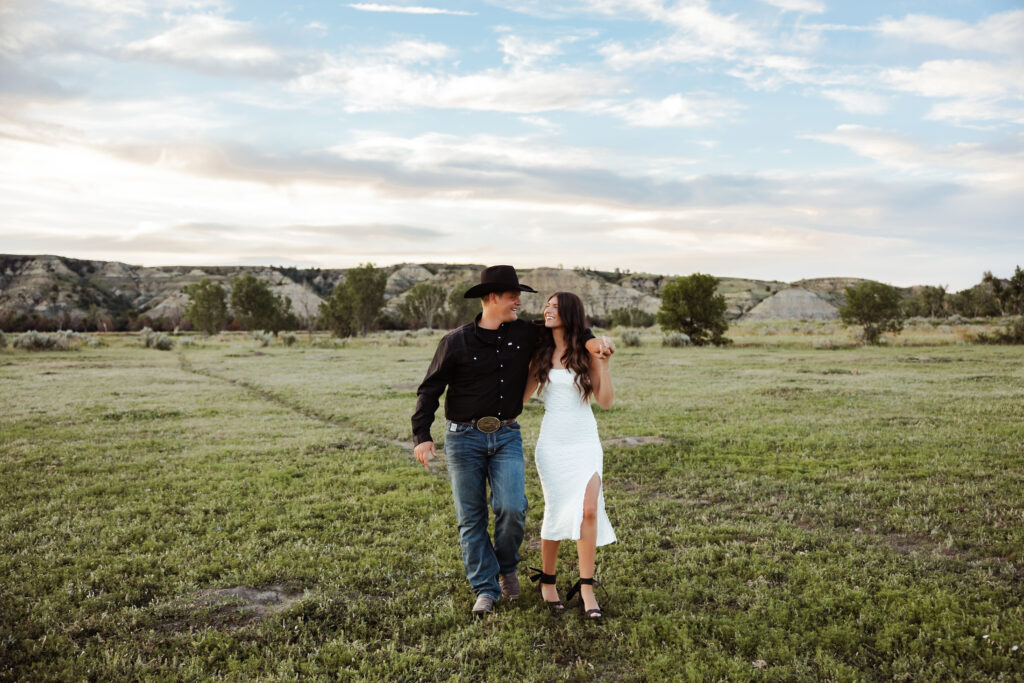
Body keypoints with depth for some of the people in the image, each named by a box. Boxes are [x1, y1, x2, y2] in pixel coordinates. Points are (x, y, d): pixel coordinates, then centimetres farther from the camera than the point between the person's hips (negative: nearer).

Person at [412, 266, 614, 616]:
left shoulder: (524, 334, 3)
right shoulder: (456, 342, -5)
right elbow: (429, 390, -2)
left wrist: (591, 340, -2)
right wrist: (422, 436, -10)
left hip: (507, 436, 2)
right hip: (464, 438, -2)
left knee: (512, 508, -12)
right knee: (472, 518, 3)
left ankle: (507, 567, 17)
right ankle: (485, 589, 15)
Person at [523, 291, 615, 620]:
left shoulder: (587, 352, 0)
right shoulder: (542, 353, 6)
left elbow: (606, 401, -4)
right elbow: (523, 395, 11)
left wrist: (603, 365, -13)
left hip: (585, 441, -1)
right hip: (552, 441, 1)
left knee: (588, 509, -13)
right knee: (556, 512, 3)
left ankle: (586, 587, -2)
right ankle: (547, 580, 23)